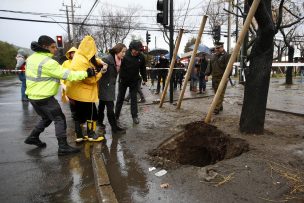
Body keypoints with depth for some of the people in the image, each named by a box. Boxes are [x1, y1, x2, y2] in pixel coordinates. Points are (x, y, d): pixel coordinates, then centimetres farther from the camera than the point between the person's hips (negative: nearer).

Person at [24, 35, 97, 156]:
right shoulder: (48, 62, -22)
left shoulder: (32, 58, 8)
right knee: (60, 119, -1)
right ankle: (63, 147, 1)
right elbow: (68, 75, -22)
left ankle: (33, 137, 35)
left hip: (33, 96, 9)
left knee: (46, 118, 26)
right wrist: (86, 73, -15)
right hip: (44, 98, -9)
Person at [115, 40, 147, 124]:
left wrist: (144, 79, 8)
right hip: (123, 79, -1)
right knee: (120, 98, 11)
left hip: (134, 81, 2)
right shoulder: (125, 54, -17)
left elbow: (143, 69, 6)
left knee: (134, 98, 6)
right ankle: (116, 115, 25)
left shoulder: (141, 57, -7)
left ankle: (134, 116, 14)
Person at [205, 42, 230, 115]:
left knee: (220, 95, -7)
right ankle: (220, 107, 25)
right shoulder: (214, 55, 17)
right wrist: (207, 74, 8)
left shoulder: (226, 55, -6)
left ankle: (216, 109, -8)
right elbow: (209, 65, 17)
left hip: (222, 78, -7)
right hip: (214, 78, 8)